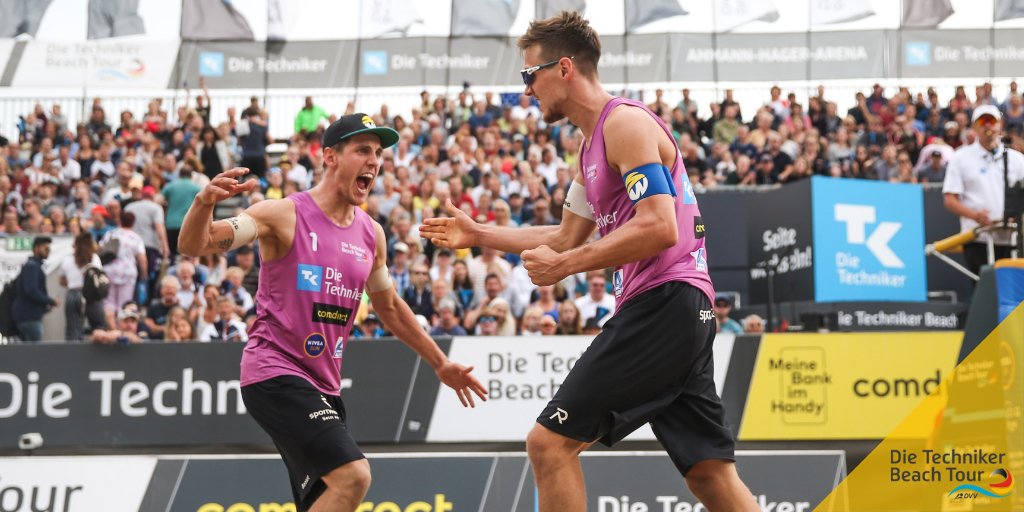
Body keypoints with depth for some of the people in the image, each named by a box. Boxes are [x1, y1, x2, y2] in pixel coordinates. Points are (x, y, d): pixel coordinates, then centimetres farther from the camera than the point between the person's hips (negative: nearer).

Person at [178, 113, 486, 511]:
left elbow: (390, 307, 26)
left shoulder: (371, 234, 11)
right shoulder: (285, 215, -9)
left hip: (323, 386, 8)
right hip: (274, 371, -8)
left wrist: (440, 364, 28)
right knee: (352, 475, -23)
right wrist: (205, 202, -38)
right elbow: (193, 245, -17)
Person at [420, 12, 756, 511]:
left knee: (550, 442, -10)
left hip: (660, 305, -10)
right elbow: (568, 236, 33)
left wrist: (564, 265, -18)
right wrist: (478, 235, 33)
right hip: (685, 313, 10)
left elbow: (659, 227, -21)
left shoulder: (626, 123, -9)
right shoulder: (594, 144, 22)